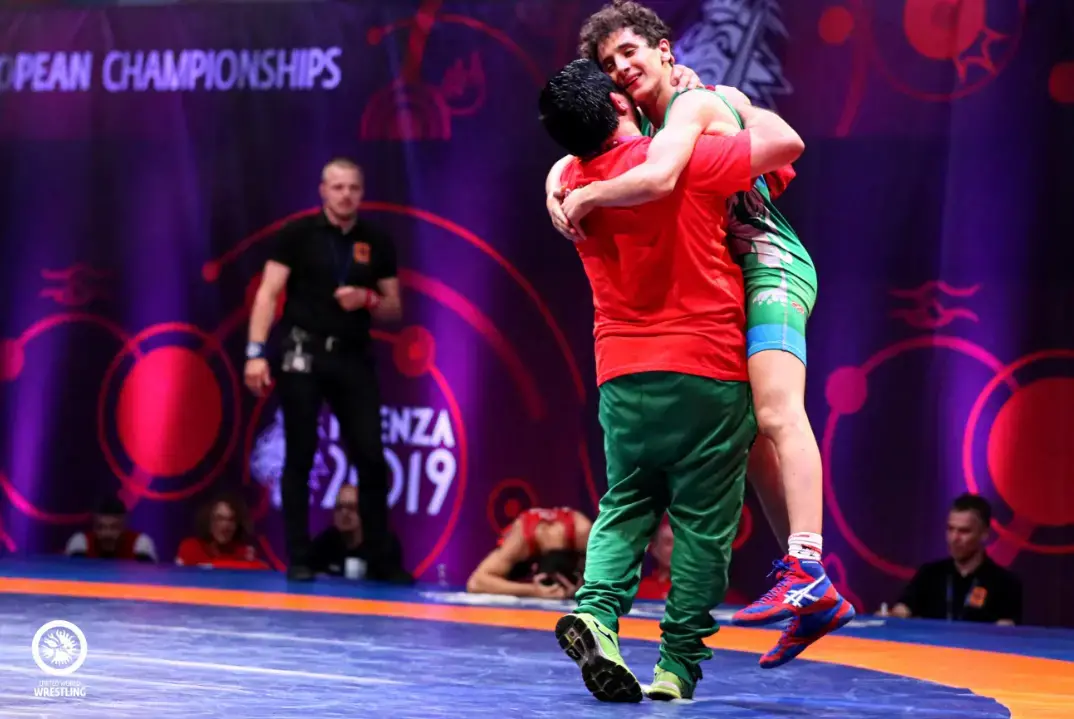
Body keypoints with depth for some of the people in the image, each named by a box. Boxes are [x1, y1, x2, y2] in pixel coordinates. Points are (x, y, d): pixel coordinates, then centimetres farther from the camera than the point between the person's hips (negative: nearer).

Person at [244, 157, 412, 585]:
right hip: (303, 352, -3)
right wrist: (256, 352, -16)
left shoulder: (377, 242, 8)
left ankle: (381, 560, 11)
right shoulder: (298, 234, -2)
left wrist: (367, 300, -10)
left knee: (371, 458, 1)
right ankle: (298, 560, 6)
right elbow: (268, 293, -6)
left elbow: (394, 310, 12)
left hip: (354, 357, 3)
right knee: (300, 457, 0)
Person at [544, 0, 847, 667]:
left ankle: (808, 572, -40)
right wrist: (558, 183, 3)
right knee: (752, 439, 7)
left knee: (777, 415, -26)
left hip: (772, 267, -10)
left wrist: (585, 200, -14)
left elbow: (657, 179, -29)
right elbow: (583, 156, 26)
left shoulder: (693, 104, -11)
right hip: (736, 286, 10)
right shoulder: (647, 125, 17)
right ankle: (812, 596, 8)